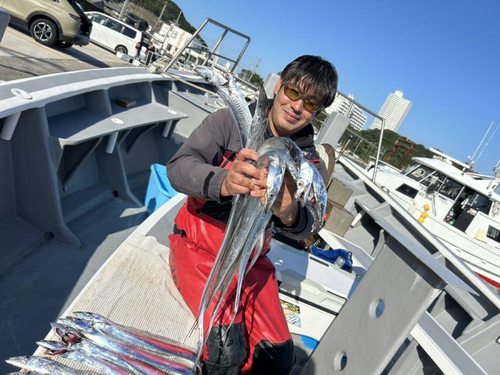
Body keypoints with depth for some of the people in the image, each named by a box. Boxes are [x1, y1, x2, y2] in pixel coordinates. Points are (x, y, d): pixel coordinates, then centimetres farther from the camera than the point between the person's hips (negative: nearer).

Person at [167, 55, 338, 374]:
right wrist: (222, 182, -43)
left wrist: (290, 213, -41)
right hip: (199, 244, -3)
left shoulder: (312, 165, 0)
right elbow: (178, 168, -21)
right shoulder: (230, 121, -8)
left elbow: (306, 230, -16)